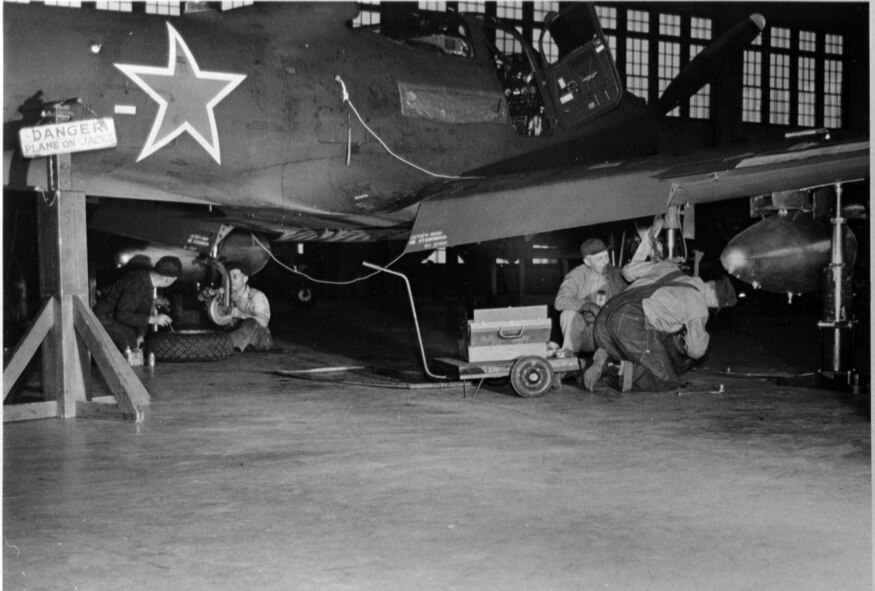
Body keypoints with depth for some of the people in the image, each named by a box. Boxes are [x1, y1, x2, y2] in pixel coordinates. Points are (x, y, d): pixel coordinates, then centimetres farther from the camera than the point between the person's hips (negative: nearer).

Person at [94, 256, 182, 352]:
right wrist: (152, 319, -33)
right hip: (106, 318, -9)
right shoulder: (137, 285, -33)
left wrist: (141, 335, -5)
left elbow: (145, 310, 3)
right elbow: (122, 315, -32)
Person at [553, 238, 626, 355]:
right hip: (584, 335, -1)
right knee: (569, 314, -27)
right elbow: (560, 301, -16)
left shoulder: (617, 274, 2)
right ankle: (568, 353, -17)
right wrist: (590, 306, -25)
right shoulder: (577, 275, -2)